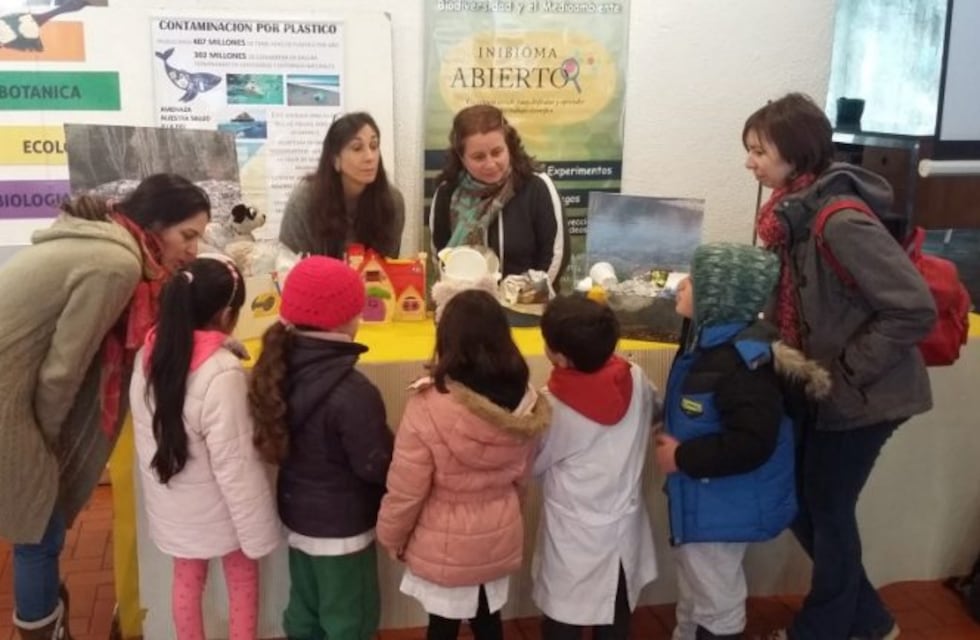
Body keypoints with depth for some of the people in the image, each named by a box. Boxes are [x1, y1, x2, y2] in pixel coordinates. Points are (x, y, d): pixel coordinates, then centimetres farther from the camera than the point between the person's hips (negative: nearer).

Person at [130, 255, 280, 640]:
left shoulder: (150, 354, -9)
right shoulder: (222, 373, -30)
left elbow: (151, 435, 3)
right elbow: (235, 464, -25)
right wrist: (257, 532, -16)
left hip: (171, 505, 5)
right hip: (216, 508, -5)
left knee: (187, 579, 23)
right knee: (242, 580, 18)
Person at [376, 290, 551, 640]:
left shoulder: (428, 407, -27)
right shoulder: (524, 401, -11)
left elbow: (405, 491, -18)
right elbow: (521, 475, 4)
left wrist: (392, 538, 0)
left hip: (445, 547, -4)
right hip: (500, 539, 4)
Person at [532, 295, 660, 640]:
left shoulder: (553, 406, -24)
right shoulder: (637, 381, -13)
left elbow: (531, 465, -8)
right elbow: (656, 415, 10)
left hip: (573, 538, -4)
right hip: (623, 528, 4)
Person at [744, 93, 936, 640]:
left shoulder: (841, 221, -26)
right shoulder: (796, 211, 1)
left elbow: (915, 310, -26)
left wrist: (848, 367, -20)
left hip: (861, 394, -8)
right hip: (822, 387, 9)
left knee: (827, 510, 7)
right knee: (799, 503, 16)